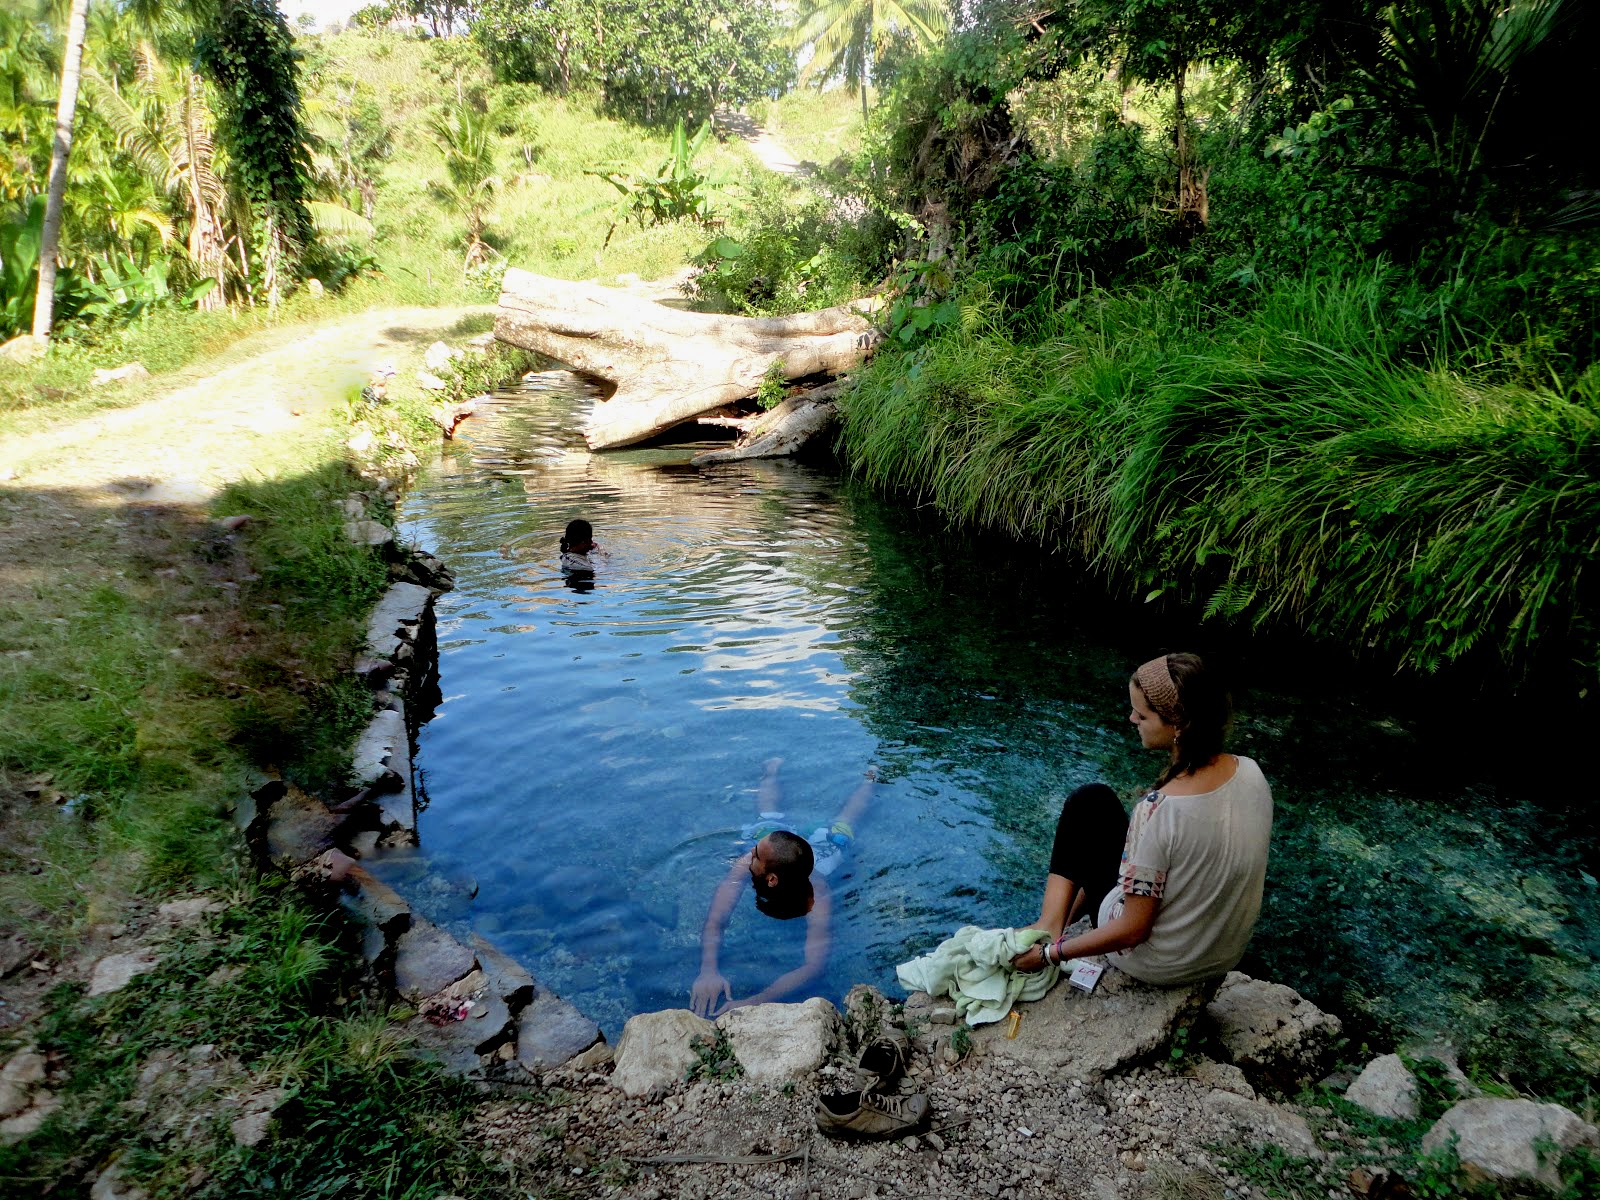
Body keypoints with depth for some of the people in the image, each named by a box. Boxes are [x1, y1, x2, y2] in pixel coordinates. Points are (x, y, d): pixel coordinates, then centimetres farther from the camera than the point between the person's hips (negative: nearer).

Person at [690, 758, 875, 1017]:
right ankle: (772, 770, 63)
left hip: (824, 848, -1)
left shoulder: (816, 897, -51)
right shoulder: (745, 865, -45)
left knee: (839, 827, 32)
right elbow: (714, 923, -48)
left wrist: (754, 1002, -73)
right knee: (770, 818, 35)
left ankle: (869, 779, 58)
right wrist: (709, 971, -68)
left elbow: (815, 965, -60)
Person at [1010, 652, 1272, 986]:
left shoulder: (1159, 811, -35)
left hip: (1157, 966, -6)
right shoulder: (1252, 773, -15)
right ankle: (1056, 926, 36)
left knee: (1090, 802, 6)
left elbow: (1133, 931, -25)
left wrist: (1051, 953, -12)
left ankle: (1051, 932, 13)